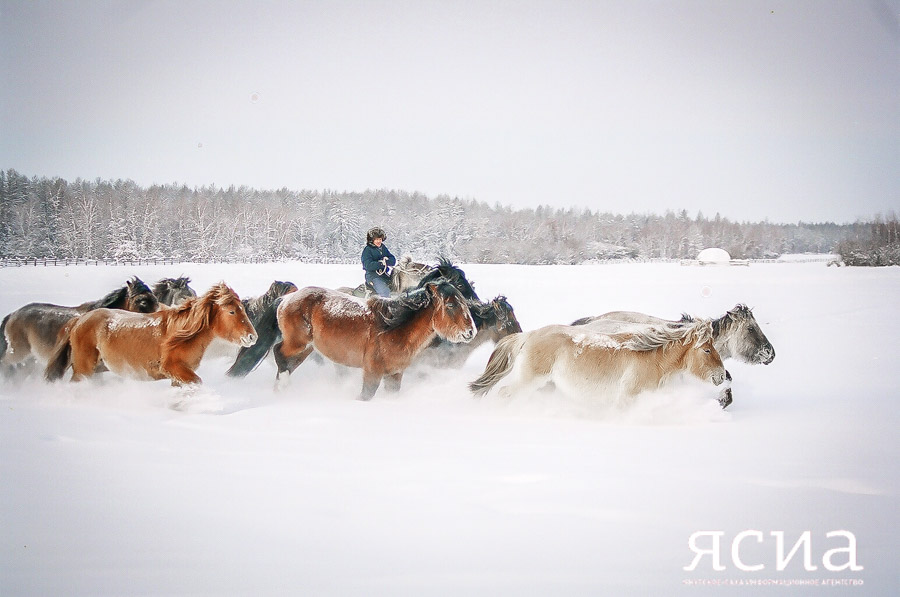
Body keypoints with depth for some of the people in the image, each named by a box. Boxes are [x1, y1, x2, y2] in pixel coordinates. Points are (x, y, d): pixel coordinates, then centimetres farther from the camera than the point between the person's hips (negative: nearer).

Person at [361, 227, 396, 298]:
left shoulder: (383, 248, 15)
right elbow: (368, 265, -16)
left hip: (385, 275, 7)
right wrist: (381, 263, -19)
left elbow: (393, 261, 9)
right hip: (373, 275, -7)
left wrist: (386, 261, -13)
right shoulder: (367, 250, -3)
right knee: (385, 293, -28)